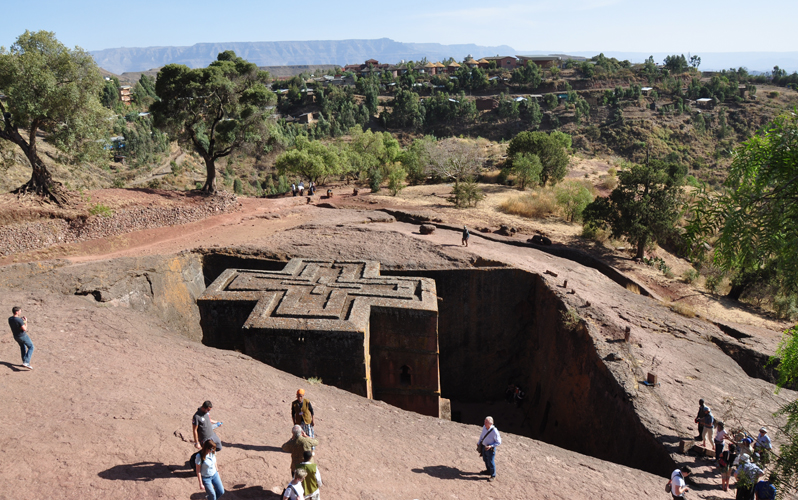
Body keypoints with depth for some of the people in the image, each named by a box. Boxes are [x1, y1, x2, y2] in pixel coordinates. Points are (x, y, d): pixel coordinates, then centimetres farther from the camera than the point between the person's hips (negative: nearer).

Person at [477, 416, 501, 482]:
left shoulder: (494, 431, -30)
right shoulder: (484, 427, -12)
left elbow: (498, 442, -20)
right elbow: (482, 435, 10)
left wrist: (490, 446, -27)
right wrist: (479, 442, 3)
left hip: (490, 448, -7)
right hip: (484, 446, 7)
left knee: (491, 462, 6)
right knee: (485, 459, 25)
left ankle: (493, 476, 26)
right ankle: (488, 470, 51)